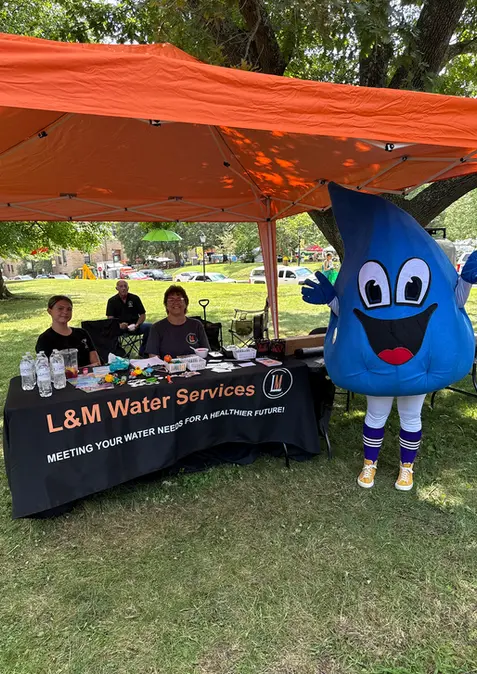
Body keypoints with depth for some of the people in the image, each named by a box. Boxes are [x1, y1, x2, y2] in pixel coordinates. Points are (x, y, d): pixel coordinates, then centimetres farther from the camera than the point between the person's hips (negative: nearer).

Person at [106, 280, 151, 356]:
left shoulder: (135, 298, 8)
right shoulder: (112, 301, 6)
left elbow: (142, 315, 7)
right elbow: (110, 318, -3)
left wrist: (137, 325, -13)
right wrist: (119, 325, -24)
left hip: (134, 326, 2)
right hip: (119, 327, -2)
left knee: (149, 326, -27)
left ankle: (143, 351, -10)